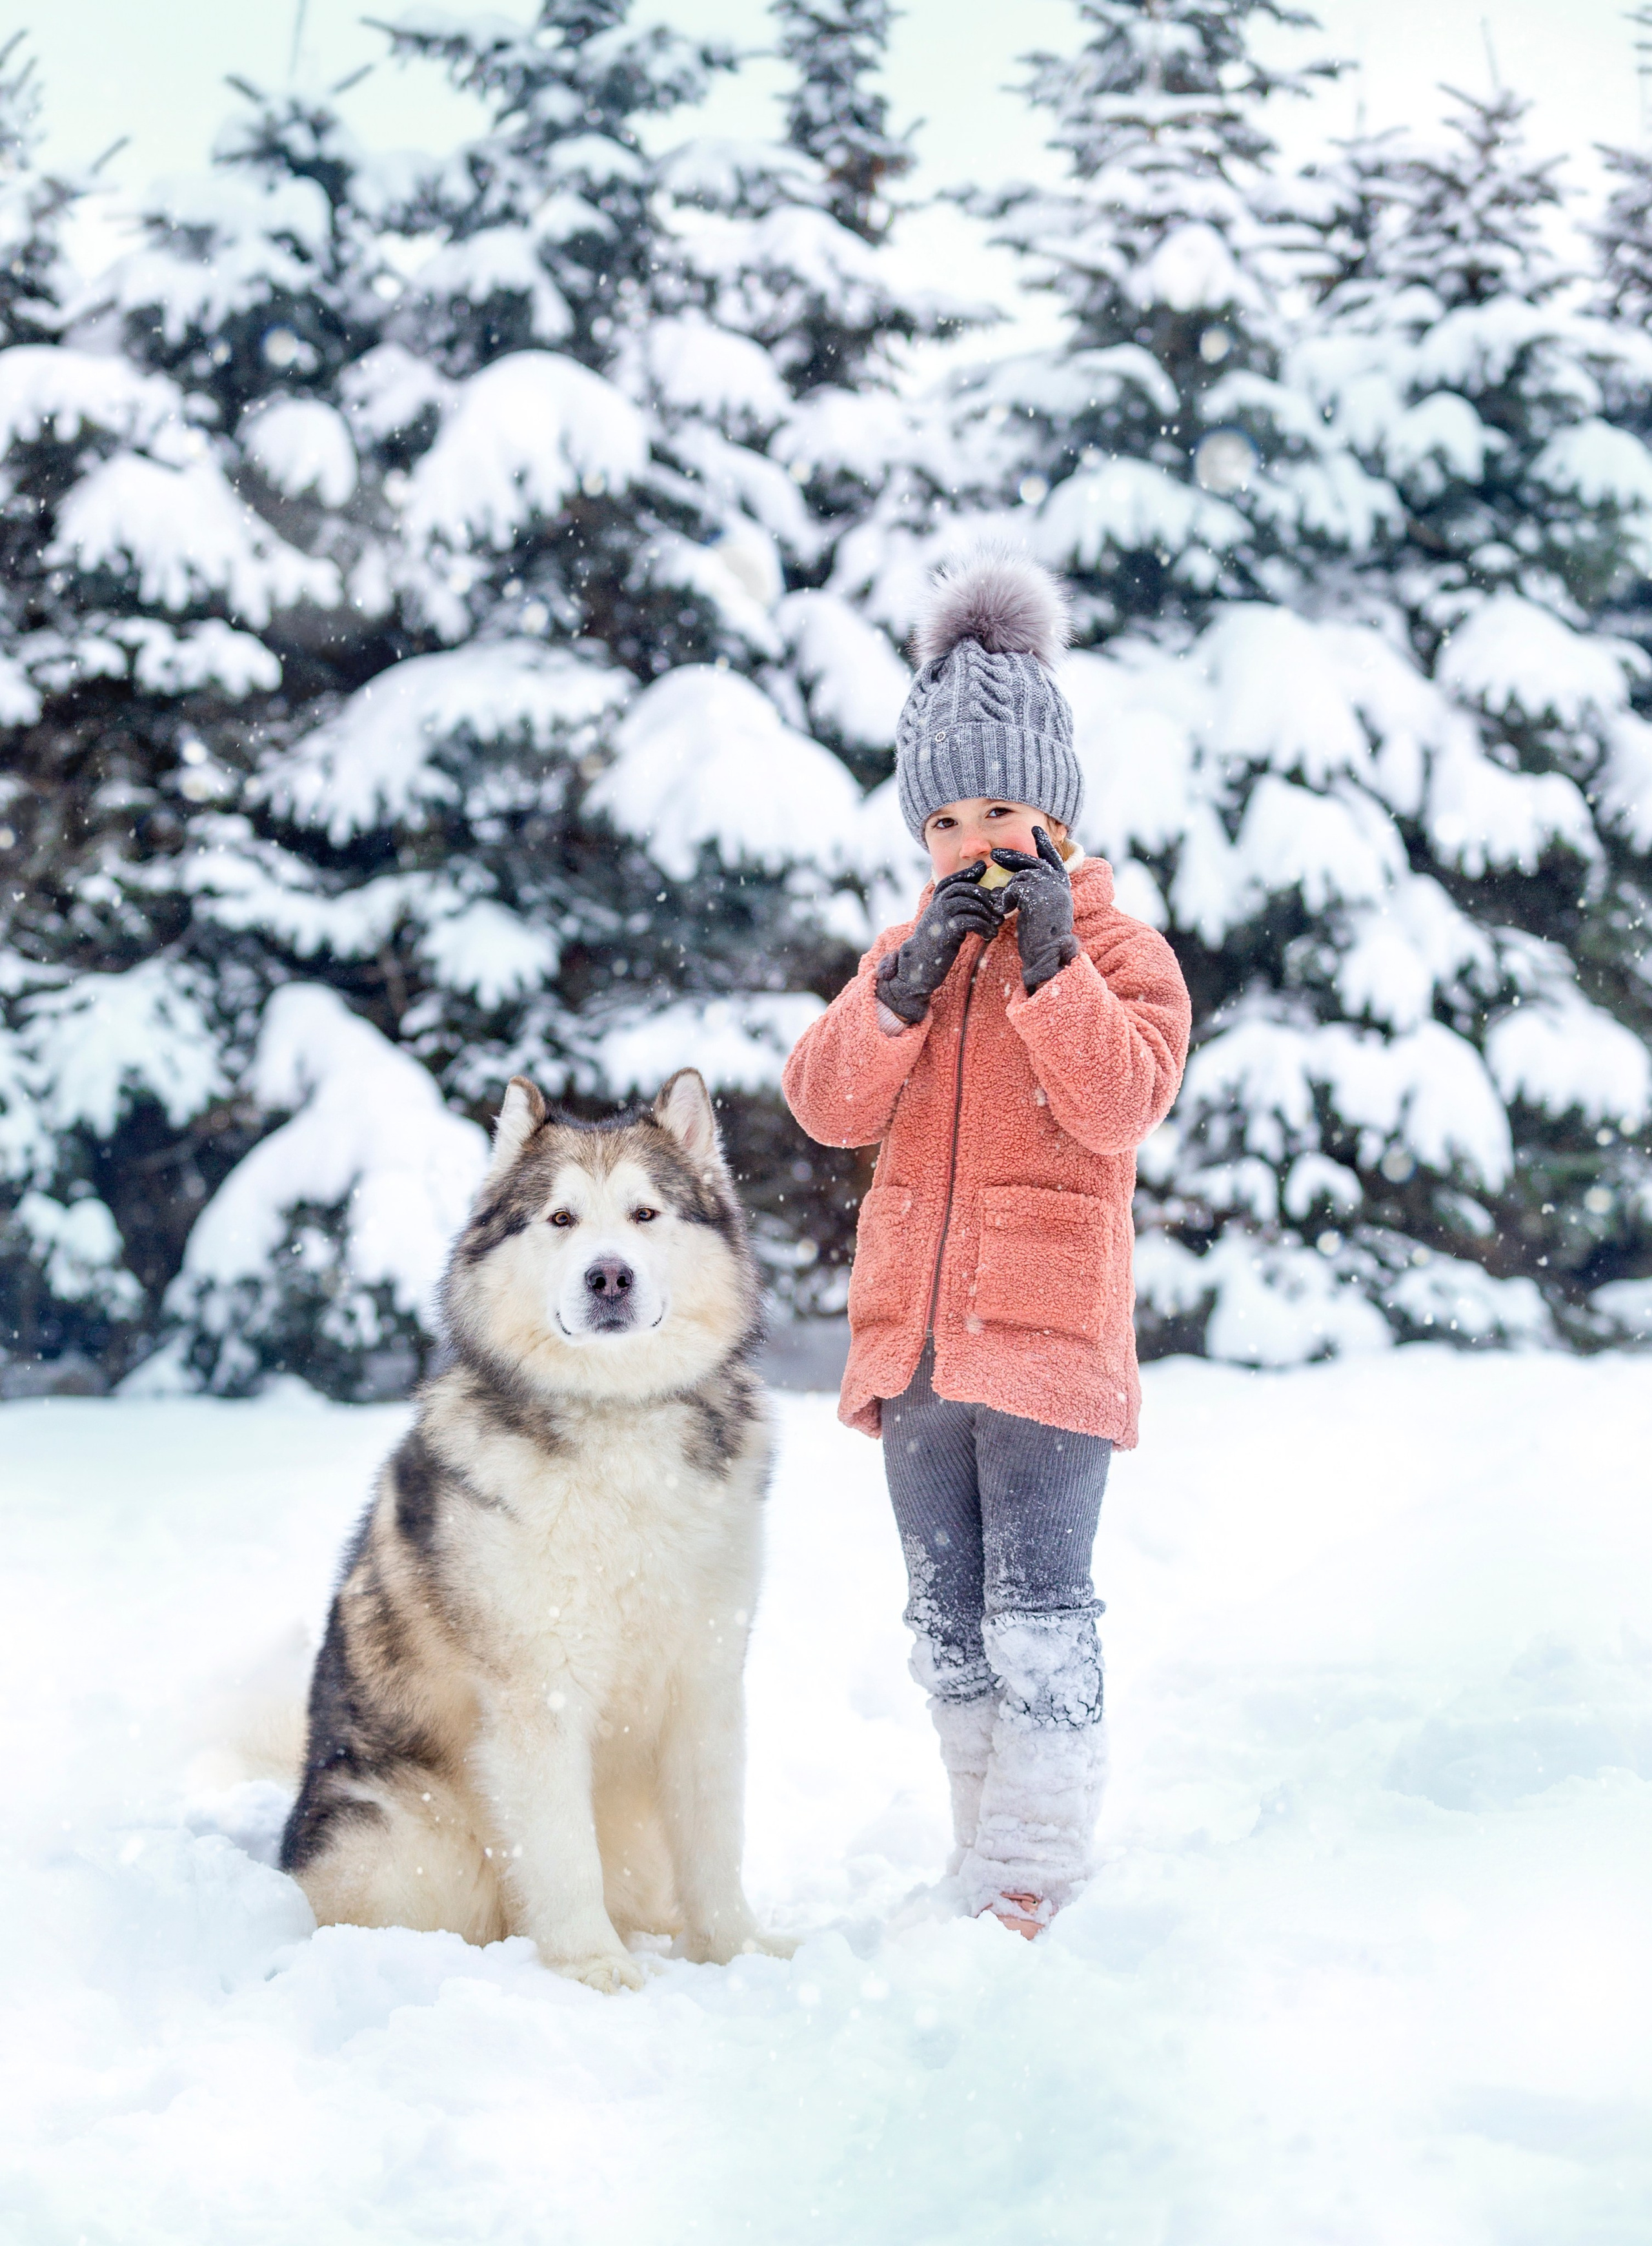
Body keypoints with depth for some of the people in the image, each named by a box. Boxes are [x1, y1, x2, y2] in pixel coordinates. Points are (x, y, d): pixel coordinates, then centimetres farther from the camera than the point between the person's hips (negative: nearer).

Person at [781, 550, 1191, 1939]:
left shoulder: (1118, 947, 0)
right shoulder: (909, 952, 15)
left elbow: (1124, 1099, -16)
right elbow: (826, 1104, 1)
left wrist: (1048, 964, -19)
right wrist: (912, 984, -11)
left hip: (1050, 1336, -6)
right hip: (917, 1339, 6)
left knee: (1039, 1621, -8)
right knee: (946, 1626, 11)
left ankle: (1032, 1887, -4)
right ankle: (988, 1855, 21)